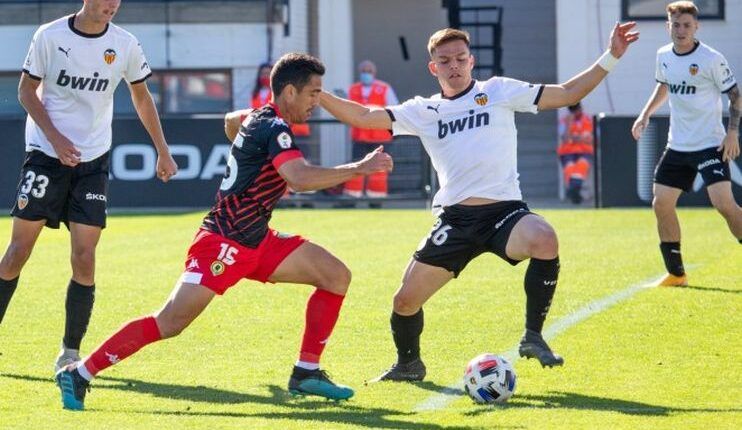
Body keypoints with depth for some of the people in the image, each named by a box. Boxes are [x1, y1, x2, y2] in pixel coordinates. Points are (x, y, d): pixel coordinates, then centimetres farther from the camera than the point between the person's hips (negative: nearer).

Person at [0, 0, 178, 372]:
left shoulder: (125, 45, -1)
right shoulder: (49, 36, -7)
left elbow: (141, 97, 13)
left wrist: (163, 153, 14)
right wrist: (55, 137, -12)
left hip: (93, 160, 2)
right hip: (45, 155, -2)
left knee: (84, 257, -7)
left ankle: (70, 351, 3)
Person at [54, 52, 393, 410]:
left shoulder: (260, 117, 11)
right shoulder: (274, 129, -18)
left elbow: (231, 120, 36)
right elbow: (300, 178, -35)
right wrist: (359, 168, -30)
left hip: (257, 240, 10)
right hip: (225, 243, -10)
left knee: (336, 276, 3)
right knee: (170, 323, -16)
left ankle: (306, 373, 6)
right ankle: (79, 373, -8)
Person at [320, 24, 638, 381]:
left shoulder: (498, 91, 7)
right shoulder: (423, 111, 12)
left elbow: (567, 94, 7)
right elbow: (364, 117, 8)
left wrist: (610, 57, -1)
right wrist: (315, 94, -3)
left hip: (504, 210, -3)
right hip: (454, 217, 3)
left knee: (545, 241, -36)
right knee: (406, 300, 0)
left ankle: (533, 338, -20)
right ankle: (408, 365, 31)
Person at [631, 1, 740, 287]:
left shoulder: (711, 59, -12)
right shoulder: (663, 56, 5)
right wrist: (645, 115, 16)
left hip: (710, 144, -6)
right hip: (677, 145, 6)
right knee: (661, 204, 4)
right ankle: (676, 274, 16)